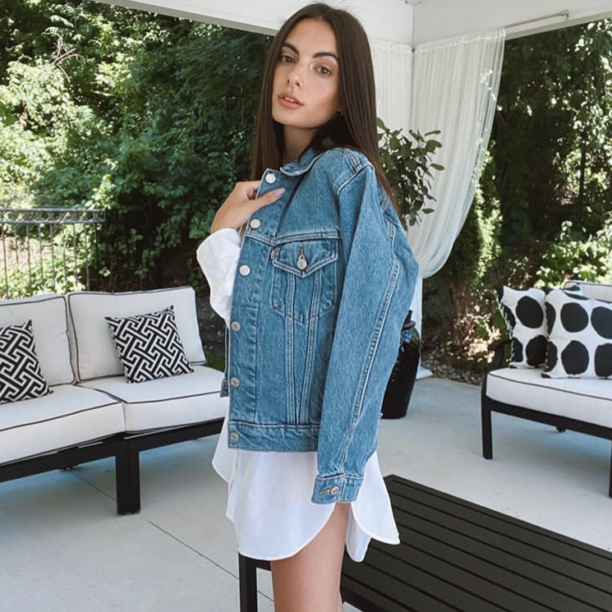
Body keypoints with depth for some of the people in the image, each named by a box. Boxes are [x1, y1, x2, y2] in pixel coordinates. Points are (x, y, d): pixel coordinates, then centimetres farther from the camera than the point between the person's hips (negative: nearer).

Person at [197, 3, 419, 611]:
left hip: (312, 436, -8)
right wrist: (224, 229, -4)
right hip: (265, 426, 8)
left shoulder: (345, 173, -15)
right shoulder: (273, 184, 9)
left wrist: (338, 457, -19)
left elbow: (377, 306, -18)